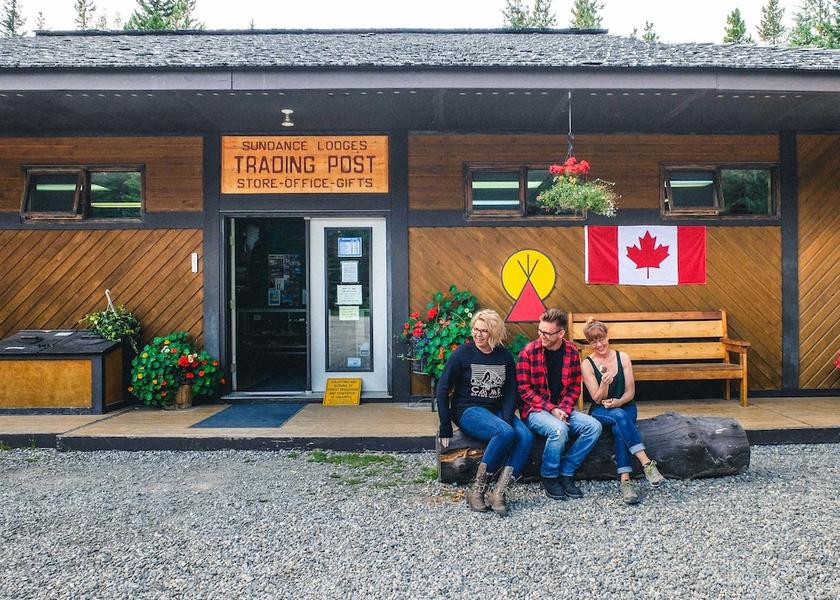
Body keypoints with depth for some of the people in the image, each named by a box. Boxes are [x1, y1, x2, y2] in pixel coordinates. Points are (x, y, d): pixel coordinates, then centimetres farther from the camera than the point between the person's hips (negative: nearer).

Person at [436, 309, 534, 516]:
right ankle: (477, 489, -21)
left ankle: (498, 493, -24)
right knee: (505, 433, -32)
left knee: (526, 437, -25)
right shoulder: (463, 353, -5)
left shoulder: (505, 357, 6)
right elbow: (443, 389, -5)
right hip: (468, 411, -4)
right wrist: (445, 428, -9)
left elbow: (511, 392, 6)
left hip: (498, 411, 5)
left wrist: (507, 420, -13)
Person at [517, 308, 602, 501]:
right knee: (559, 429, -33)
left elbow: (575, 387, 7)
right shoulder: (528, 352, -10)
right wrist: (552, 409, -17)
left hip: (562, 409, 5)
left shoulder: (572, 352, 1)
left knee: (594, 426, -18)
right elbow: (524, 390, -10)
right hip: (535, 410, -4)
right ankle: (548, 476, -8)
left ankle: (566, 472, -5)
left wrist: (564, 410, -11)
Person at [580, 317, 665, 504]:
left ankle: (625, 480, -40)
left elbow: (630, 391, 2)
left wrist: (618, 402, -19)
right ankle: (647, 463, -41)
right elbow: (598, 398, -7)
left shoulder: (622, 357, 2)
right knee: (619, 416, -35)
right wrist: (604, 383, -28)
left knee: (619, 428, -33)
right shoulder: (587, 364, -3)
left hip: (625, 407, 1)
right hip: (600, 412, -1)